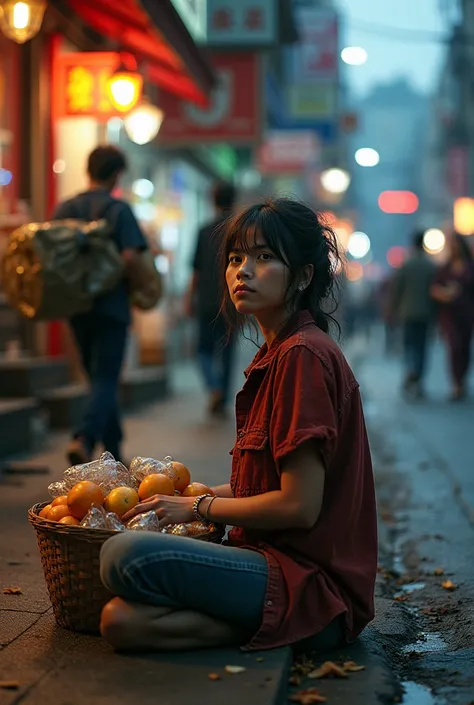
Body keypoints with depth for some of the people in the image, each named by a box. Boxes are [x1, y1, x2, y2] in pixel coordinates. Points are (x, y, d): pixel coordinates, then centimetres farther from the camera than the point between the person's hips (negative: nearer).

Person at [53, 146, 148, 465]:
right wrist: (139, 283, -1)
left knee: (100, 378, 17)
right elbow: (130, 258, -19)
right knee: (106, 380, -1)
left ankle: (114, 453, 25)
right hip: (111, 306, -5)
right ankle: (85, 439, -23)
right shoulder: (119, 209, -9)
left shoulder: (64, 209, 5)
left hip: (77, 307, 5)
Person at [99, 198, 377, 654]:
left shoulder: (302, 355, -15)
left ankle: (268, 625, -13)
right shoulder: (278, 353, 17)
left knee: (127, 557, -26)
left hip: (315, 583, -10)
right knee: (122, 621, 0)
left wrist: (199, 507, -5)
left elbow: (299, 506, -18)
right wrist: (204, 494, 14)